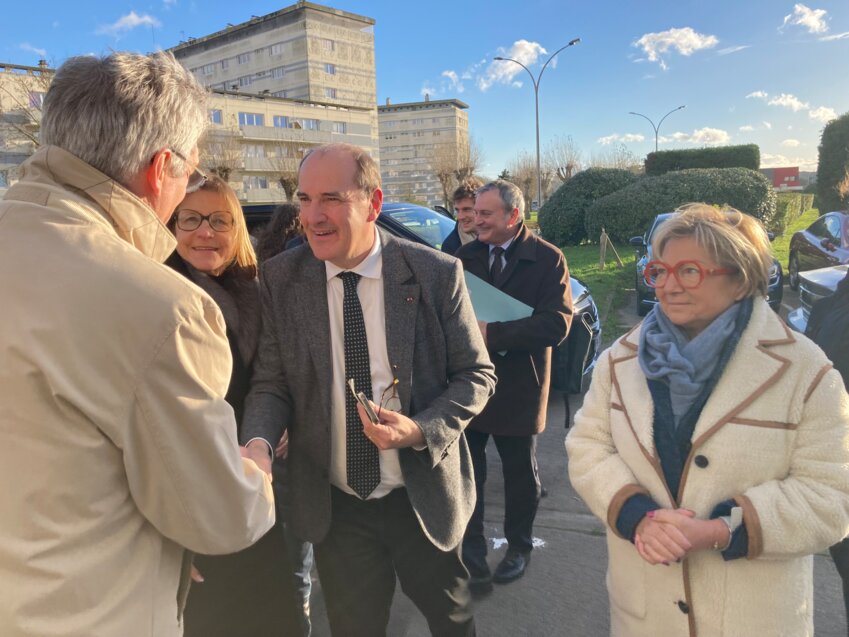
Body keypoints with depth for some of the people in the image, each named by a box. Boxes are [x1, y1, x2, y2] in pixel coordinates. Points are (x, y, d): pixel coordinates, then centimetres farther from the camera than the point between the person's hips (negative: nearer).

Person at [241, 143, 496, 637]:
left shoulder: (437, 273, -13)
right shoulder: (281, 278, -7)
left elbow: (476, 374, -5)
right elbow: (273, 382, -2)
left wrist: (421, 429, -21)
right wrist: (259, 442, -22)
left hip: (423, 497, -1)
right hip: (333, 505, 2)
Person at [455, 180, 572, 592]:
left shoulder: (547, 259, -10)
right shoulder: (467, 256, 3)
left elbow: (557, 324, -20)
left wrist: (492, 334, -27)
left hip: (517, 388, -3)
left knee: (520, 474, 16)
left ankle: (518, 545, 38)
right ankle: (471, 547, 29)